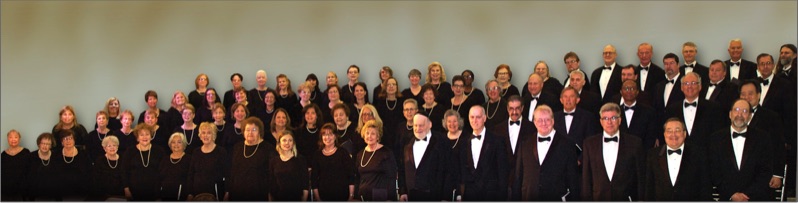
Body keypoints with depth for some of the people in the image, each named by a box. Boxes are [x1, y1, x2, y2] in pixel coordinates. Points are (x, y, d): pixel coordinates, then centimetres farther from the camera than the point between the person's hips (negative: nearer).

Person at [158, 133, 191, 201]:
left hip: (181, 196, -4)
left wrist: (190, 196, -12)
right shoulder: (165, 160, 14)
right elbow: (159, 179, 16)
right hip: (165, 196, 4)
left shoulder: (189, 159, 0)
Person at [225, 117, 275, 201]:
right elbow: (230, 171, 15)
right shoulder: (237, 147, 13)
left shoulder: (268, 149, -1)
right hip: (236, 196, 4)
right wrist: (227, 191, 12)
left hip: (259, 197, -4)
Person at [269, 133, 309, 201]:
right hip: (277, 199, 2)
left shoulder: (301, 160, 0)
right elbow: (270, 184, 8)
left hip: (296, 199, -2)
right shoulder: (273, 161, 6)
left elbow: (305, 186, -2)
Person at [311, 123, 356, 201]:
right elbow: (314, 179, 8)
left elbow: (351, 176, 0)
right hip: (323, 197, 2)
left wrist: (351, 196, -7)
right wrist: (317, 198, 1)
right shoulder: (317, 155, 9)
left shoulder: (343, 153, 3)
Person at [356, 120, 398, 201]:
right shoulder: (360, 154, 13)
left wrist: (391, 198, -11)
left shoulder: (386, 153, -3)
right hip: (363, 197, 5)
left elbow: (392, 177, -5)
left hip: (381, 197, -5)